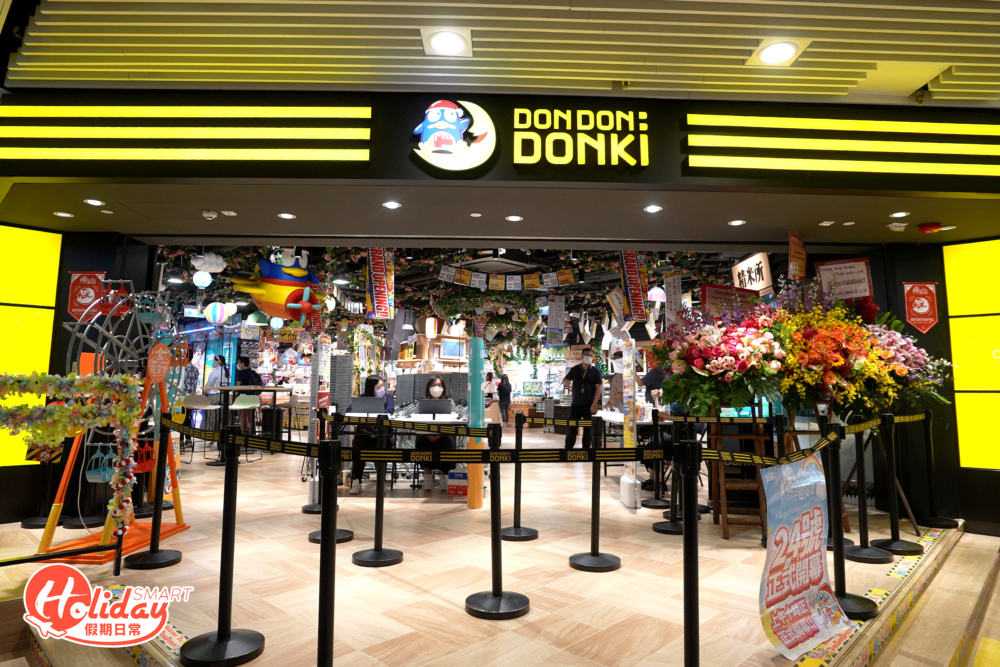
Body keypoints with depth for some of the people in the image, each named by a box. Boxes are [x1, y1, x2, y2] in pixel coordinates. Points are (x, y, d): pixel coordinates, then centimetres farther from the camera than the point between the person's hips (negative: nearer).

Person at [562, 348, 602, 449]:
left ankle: (586, 449, 13)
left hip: (589, 404, -2)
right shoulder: (575, 369, 6)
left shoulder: (595, 371, 0)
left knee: (587, 428, 4)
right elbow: (565, 380, 12)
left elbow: (598, 388, -5)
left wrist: (594, 404, -13)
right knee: (572, 427, 4)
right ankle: (568, 448, 13)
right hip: (576, 403, 2)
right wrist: (566, 382, -15)